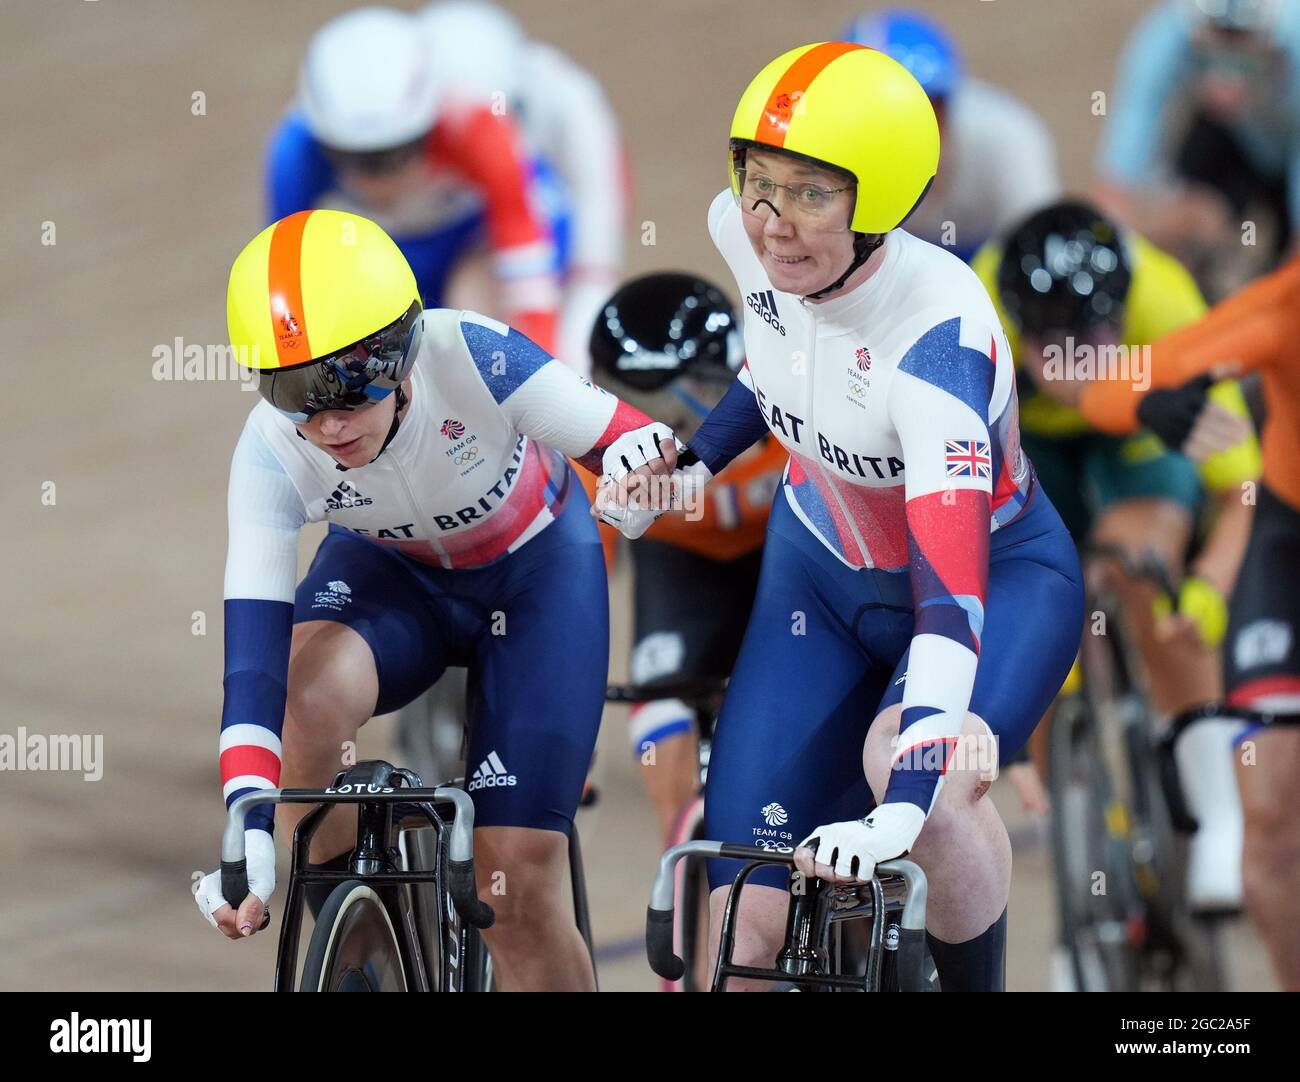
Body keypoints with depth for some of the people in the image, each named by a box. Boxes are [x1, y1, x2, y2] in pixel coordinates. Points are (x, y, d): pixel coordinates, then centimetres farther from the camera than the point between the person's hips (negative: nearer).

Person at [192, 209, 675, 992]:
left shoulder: (474, 360, -35)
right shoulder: (271, 455, -29)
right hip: (390, 573, 1)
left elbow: (627, 440, -32)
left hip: (535, 572, -1)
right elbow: (253, 655, -34)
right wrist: (248, 832, -46)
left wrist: (643, 458, -58)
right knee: (311, 691, -34)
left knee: (519, 883, -10)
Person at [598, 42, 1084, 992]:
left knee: (907, 766, -38)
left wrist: (902, 808, -54)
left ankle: (977, 985, -11)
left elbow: (950, 593, -44)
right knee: (746, 929, -9)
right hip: (822, 574, 5)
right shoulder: (746, 237, -19)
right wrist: (693, 461, -2)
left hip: (997, 576, -5)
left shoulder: (937, 336, -36)